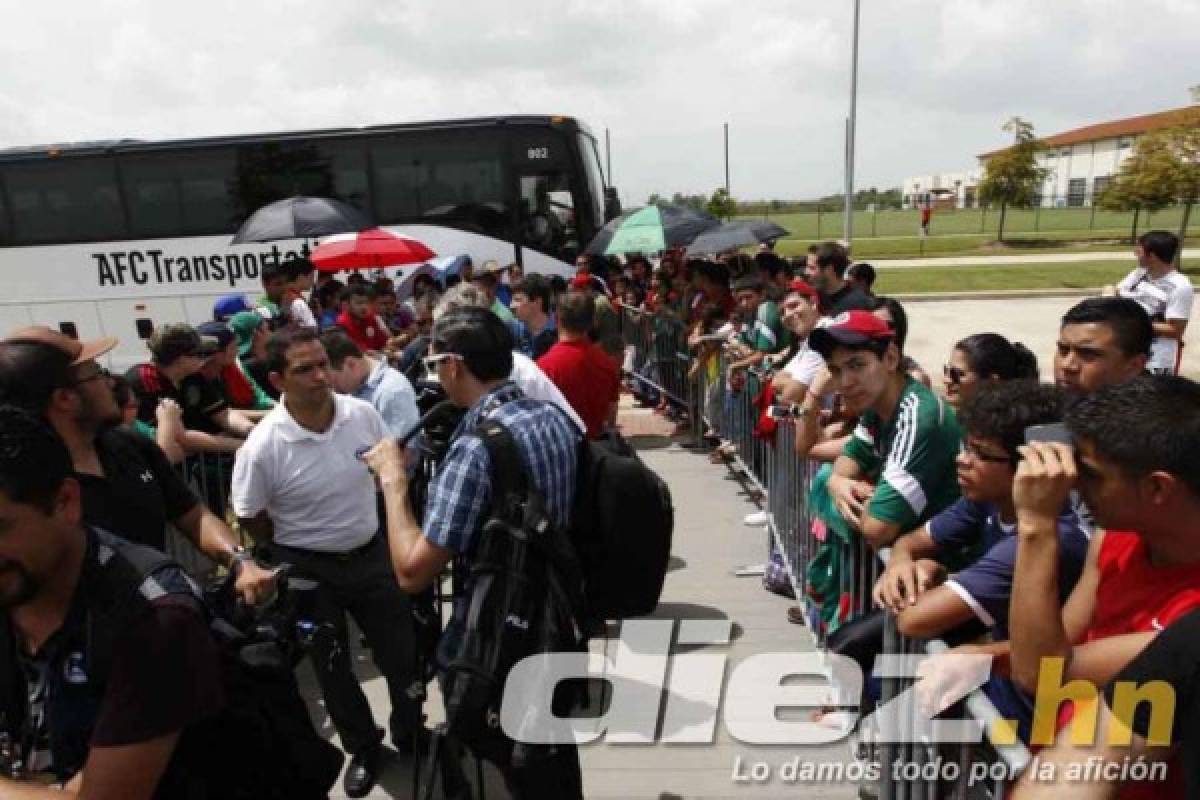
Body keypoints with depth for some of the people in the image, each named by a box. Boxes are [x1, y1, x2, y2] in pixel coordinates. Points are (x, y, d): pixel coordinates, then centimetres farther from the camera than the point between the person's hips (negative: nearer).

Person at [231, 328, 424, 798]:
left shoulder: (363, 414, -15)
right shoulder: (263, 446, -24)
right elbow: (249, 519, -9)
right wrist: (296, 559, 4)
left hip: (370, 554, 3)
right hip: (308, 569, -2)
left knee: (401, 652, 15)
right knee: (332, 668, 16)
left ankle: (411, 733, 44)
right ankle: (363, 750, 42)